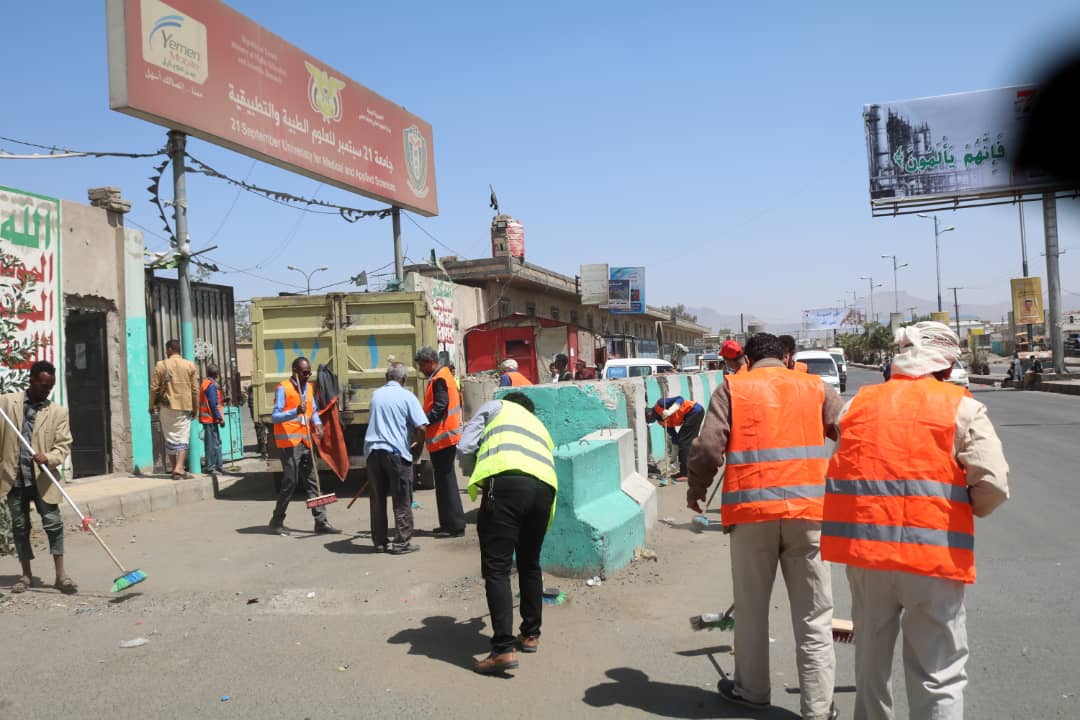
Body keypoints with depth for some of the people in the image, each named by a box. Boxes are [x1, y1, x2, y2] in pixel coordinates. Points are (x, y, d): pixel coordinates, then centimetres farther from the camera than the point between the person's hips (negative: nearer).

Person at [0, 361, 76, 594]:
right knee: (20, 525, 11)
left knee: (53, 523, -3)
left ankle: (61, 575, 2)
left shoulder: (58, 412, 1)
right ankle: (26, 574, 22)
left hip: (43, 479, -1)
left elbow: (64, 444, -4)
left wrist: (49, 458, -20)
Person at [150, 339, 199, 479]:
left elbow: (154, 387, -1)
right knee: (183, 438, 3)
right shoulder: (190, 366, 2)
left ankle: (175, 468, 11)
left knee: (170, 437, 9)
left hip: (167, 406, 0)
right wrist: (194, 408, 11)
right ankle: (179, 467, -11)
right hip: (185, 407, 0)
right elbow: (195, 389, 3)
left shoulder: (161, 365, -1)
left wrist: (152, 406, 9)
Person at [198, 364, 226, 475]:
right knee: (212, 443, -6)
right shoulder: (211, 385, -15)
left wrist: (222, 402, 30)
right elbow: (213, 404, -19)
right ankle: (210, 467, -3)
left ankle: (219, 465, 20)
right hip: (211, 418, -10)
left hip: (207, 418, 10)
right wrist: (220, 418, -17)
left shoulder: (205, 384, 15)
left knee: (217, 442, 15)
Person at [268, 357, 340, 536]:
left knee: (312, 482, 6)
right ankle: (276, 521, 13)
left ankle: (321, 522, 8)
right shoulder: (283, 388, -10)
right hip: (289, 442, -7)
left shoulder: (309, 387, 11)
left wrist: (317, 423, 1)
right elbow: (275, 416, -16)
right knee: (290, 482, -3)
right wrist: (296, 412, -31)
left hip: (306, 441, 7)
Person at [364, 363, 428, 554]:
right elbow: (421, 428, -12)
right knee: (401, 500, 4)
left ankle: (379, 542, 17)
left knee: (377, 499, 11)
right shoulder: (407, 396, -3)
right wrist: (417, 448, 6)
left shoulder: (376, 395, 12)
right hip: (396, 452, -5)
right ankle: (402, 542, 6)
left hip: (372, 450, 5)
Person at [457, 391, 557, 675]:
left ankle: (504, 649, -9)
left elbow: (465, 447, 13)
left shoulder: (495, 406, 27)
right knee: (530, 564, 22)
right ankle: (531, 635, 33)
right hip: (545, 486, 6)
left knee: (496, 567, -3)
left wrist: (475, 479, 31)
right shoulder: (539, 425, 40)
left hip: (507, 481, -5)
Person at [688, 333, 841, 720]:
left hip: (751, 509, -1)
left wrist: (695, 491, 11)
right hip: (807, 508, 1)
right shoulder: (815, 387, 10)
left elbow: (707, 448, -4)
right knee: (813, 614, 9)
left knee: (752, 607, 14)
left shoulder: (732, 387, 5)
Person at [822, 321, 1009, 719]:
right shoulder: (961, 407, -3)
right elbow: (994, 485, -11)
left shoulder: (859, 403, 9)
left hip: (864, 546, 4)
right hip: (932, 552, -4)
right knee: (937, 675, 6)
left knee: (871, 657, 22)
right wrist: (967, 509, 9)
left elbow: (842, 470, 9)